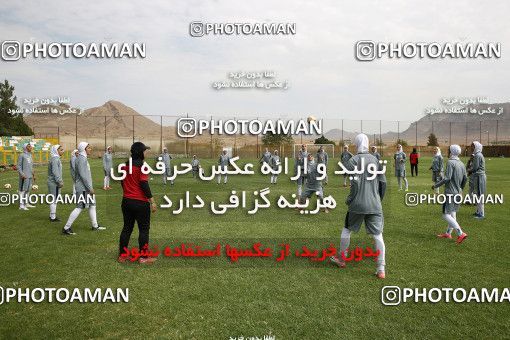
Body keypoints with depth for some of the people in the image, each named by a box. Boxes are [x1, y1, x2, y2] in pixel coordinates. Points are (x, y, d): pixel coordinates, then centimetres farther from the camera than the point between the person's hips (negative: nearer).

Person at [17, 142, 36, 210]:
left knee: (28, 189, 11)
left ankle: (26, 203, 19)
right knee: (23, 190, -8)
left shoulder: (30, 155, 16)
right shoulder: (22, 155, -7)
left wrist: (33, 175, 19)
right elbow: (19, 166, -9)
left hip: (30, 176, 8)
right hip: (24, 176, -8)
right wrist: (22, 174, -19)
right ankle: (21, 205, -7)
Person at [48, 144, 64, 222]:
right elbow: (55, 172, -22)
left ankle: (52, 215, 28)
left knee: (53, 200, 18)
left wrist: (60, 180, 19)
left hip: (53, 182, 10)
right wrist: (60, 181, -19)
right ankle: (53, 217, 4)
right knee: (54, 200, -3)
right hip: (54, 183, -10)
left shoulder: (57, 159, 14)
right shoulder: (55, 159, -17)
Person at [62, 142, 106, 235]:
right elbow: (83, 175, -22)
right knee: (79, 207, -7)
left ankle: (95, 226, 23)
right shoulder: (81, 159, -16)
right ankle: (66, 228, 0)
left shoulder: (83, 158, 14)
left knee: (92, 205, 15)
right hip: (83, 188, -10)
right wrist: (90, 188, -20)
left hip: (86, 188, 10)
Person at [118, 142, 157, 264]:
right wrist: (152, 201, -13)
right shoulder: (141, 166, -15)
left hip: (126, 201, 7)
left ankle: (122, 255, 21)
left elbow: (122, 182, 14)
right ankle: (143, 257, 9)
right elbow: (144, 185, -18)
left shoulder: (125, 165, 6)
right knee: (144, 229, 4)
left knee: (127, 228, 15)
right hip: (140, 203, -7)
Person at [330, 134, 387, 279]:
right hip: (375, 205, 3)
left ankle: (341, 259, 30)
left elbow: (355, 182, -15)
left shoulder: (353, 160, -4)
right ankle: (381, 269, 2)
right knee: (378, 235, 4)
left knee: (346, 229, 17)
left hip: (357, 204, -3)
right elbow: (383, 182, 8)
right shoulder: (376, 160, 8)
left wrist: (349, 199, -4)